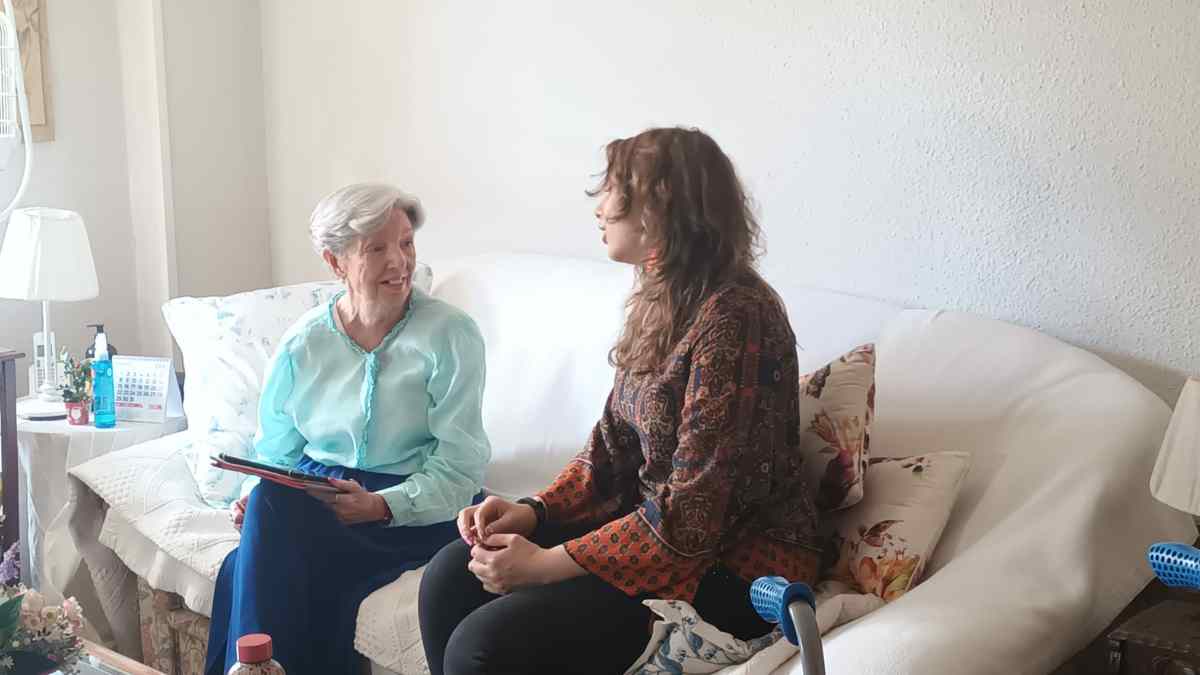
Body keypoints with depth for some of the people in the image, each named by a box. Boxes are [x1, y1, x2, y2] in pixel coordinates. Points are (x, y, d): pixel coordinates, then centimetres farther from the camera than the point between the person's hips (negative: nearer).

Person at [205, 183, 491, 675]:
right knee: (268, 506, -30)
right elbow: (275, 452, 13)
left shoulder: (451, 335, -7)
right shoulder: (303, 344, 5)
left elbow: (459, 469, -11)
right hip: (314, 492, 4)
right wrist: (256, 498, -9)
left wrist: (381, 505, -25)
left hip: (413, 509, -4)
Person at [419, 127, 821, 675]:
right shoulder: (660, 302, 8)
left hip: (734, 567, -8)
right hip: (650, 521, 9)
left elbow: (694, 514, -25)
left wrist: (546, 564, -21)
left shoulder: (734, 317, -22)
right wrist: (534, 511, -3)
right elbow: (612, 445, 13)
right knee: (449, 579, -2)